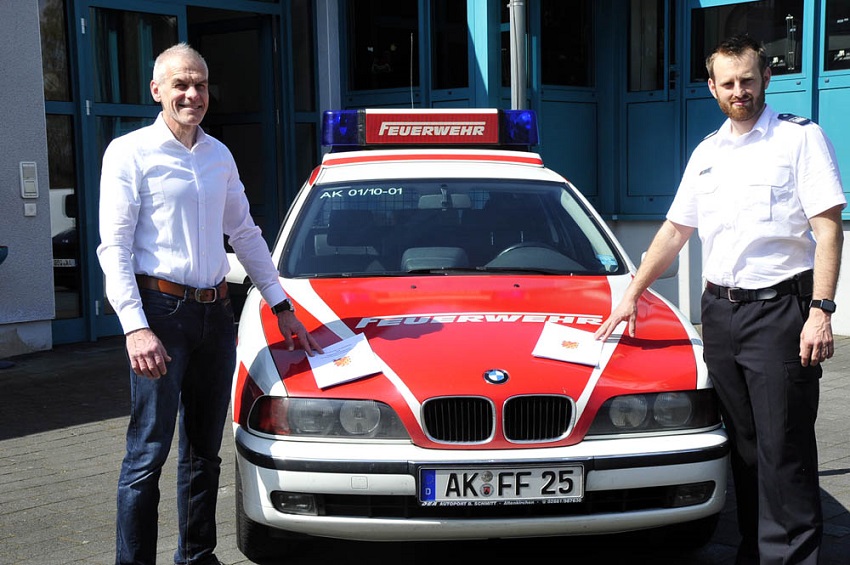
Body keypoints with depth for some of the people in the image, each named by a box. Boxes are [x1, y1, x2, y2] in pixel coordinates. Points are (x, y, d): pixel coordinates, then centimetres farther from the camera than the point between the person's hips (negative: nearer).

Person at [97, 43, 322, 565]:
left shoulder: (219, 156, 13)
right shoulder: (130, 153, -4)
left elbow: (246, 234, 20)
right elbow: (115, 247, -9)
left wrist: (283, 307, 17)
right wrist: (135, 328, -18)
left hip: (217, 311, 6)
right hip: (162, 309, -6)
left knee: (205, 450, 13)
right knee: (149, 452, -5)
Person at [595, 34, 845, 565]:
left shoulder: (800, 137, -2)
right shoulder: (707, 152, 16)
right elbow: (674, 230, 22)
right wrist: (632, 294, 20)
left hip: (779, 308, -6)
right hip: (719, 311, 6)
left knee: (783, 447, -5)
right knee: (744, 444, 11)